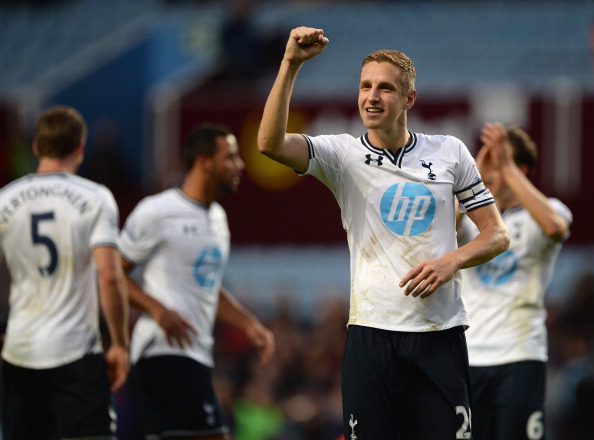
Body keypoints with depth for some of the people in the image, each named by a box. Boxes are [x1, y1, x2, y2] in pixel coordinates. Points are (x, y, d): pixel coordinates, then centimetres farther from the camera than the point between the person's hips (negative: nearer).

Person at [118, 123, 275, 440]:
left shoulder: (217, 217, 19)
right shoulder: (157, 212, -9)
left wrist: (249, 324, 16)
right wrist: (157, 309, -20)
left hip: (197, 354, 9)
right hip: (167, 351, -9)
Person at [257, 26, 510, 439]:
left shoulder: (450, 152, 7)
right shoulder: (343, 154, 3)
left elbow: (497, 234, 9)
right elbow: (270, 142, -14)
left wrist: (452, 261, -10)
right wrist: (291, 63, -21)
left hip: (441, 333, 1)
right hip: (371, 333, -1)